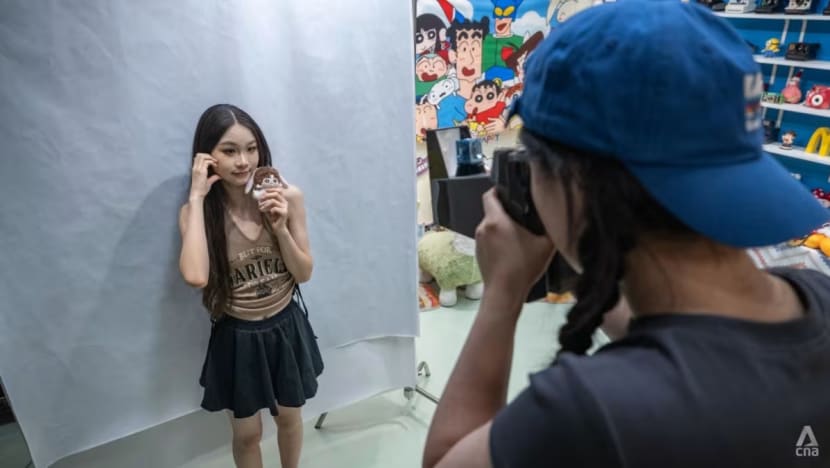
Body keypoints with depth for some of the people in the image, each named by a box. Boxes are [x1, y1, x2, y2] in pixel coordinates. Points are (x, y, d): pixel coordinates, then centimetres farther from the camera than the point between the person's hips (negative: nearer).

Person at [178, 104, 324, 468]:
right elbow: (195, 276, -33)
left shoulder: (288, 197, -13)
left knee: (289, 416, 22)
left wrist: (280, 228, -25)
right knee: (247, 432, 16)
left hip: (287, 326, 1)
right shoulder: (197, 212, -13)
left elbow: (304, 274, -7)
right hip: (237, 334, -1)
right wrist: (197, 197, -28)